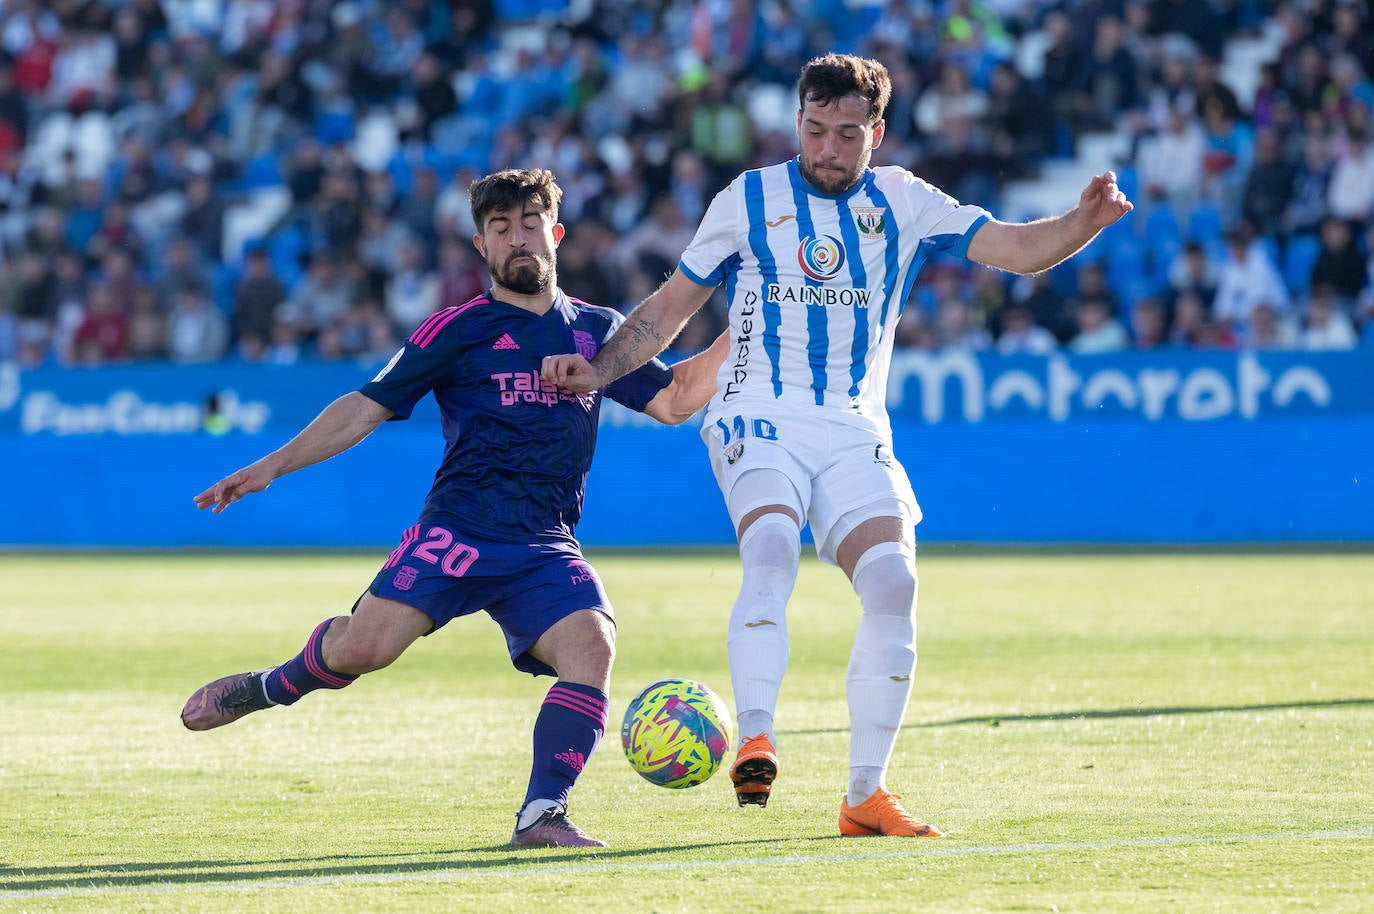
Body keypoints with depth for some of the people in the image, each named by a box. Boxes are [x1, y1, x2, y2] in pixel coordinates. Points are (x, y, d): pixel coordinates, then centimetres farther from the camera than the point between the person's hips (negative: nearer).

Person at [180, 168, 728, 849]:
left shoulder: (598, 331, 17)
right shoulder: (459, 331, 6)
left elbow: (674, 399, 20)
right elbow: (367, 407, 6)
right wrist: (274, 465, -1)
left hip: (547, 550, 3)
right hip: (458, 531, -3)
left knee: (591, 646, -25)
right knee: (364, 646, -19)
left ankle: (542, 814, -22)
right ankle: (270, 687, 13)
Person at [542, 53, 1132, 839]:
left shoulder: (902, 204, 9)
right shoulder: (749, 200, 6)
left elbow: (1019, 249, 2)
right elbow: (671, 308, 13)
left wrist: (1087, 220, -17)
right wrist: (598, 370, -2)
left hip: (855, 433, 2)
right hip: (760, 415, -2)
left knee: (893, 582, -17)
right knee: (772, 545, -32)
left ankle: (865, 795, -8)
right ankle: (756, 744, -37)